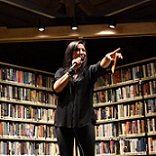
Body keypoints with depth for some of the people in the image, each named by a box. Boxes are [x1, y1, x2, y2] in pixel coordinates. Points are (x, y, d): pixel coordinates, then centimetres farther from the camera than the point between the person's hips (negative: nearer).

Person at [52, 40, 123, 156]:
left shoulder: (89, 71, 12)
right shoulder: (61, 72, 15)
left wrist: (107, 58, -35)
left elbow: (101, 66, -11)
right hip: (64, 120, 1)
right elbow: (56, 89, -4)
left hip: (85, 120, -1)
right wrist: (72, 69, -4)